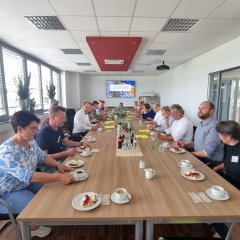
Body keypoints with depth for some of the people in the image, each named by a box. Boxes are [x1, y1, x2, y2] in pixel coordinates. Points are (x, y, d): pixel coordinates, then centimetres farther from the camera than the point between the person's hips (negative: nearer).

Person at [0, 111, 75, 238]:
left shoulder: (31, 142, -6)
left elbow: (42, 156, 5)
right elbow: (28, 176, -40)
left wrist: (58, 164, -14)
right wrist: (59, 177, -44)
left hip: (27, 184, 8)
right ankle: (32, 229, 12)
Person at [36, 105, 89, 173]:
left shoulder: (58, 129, 7)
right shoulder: (43, 133, -21)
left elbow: (67, 142, 19)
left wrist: (81, 144, 2)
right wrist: (66, 153, -26)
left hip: (60, 159, 9)